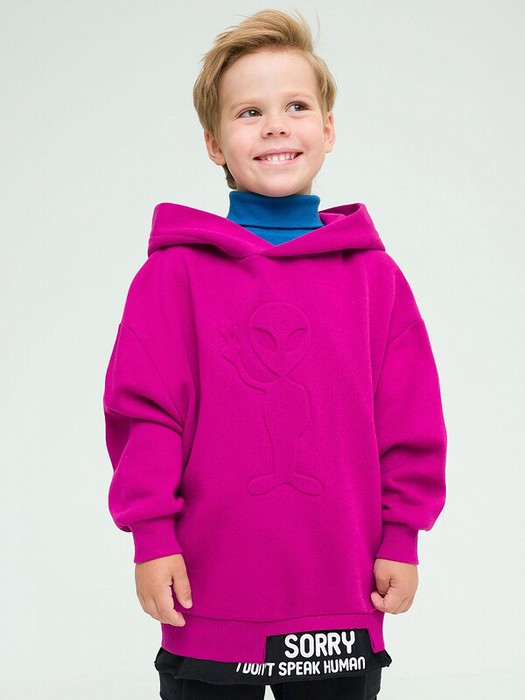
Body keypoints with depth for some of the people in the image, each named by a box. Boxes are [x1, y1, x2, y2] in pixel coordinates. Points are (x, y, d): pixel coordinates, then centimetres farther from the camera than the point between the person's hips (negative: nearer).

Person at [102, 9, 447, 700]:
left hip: (342, 594, 2)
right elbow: (143, 410, -4)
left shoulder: (374, 273, 4)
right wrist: (152, 536, -8)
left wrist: (401, 539, 3)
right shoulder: (177, 269, -2)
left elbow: (410, 421, 5)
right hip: (209, 594, -1)